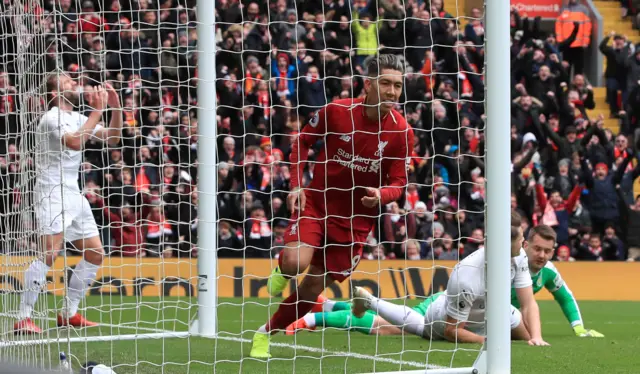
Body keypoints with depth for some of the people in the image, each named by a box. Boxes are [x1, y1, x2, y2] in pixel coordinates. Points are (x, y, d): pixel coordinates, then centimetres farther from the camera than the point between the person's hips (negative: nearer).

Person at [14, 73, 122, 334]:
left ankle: (69, 313, 15)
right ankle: (23, 319, -17)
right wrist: (98, 110, -24)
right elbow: (75, 142, -27)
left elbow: (112, 138, 18)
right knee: (49, 255, -19)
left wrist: (115, 107, 4)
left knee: (95, 254, 6)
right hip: (52, 194, -9)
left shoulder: (78, 118, 15)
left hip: (74, 195, 9)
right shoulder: (52, 118, -11)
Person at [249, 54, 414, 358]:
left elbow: (398, 183, -4)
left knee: (311, 289, 3)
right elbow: (303, 140, 4)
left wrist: (381, 195, -27)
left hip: (356, 218, 1)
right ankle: (281, 270, 10)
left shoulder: (401, 132, -11)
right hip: (316, 203, -1)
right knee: (295, 262, -28)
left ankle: (265, 333, 26)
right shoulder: (336, 111, -13)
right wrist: (295, 185, -6)